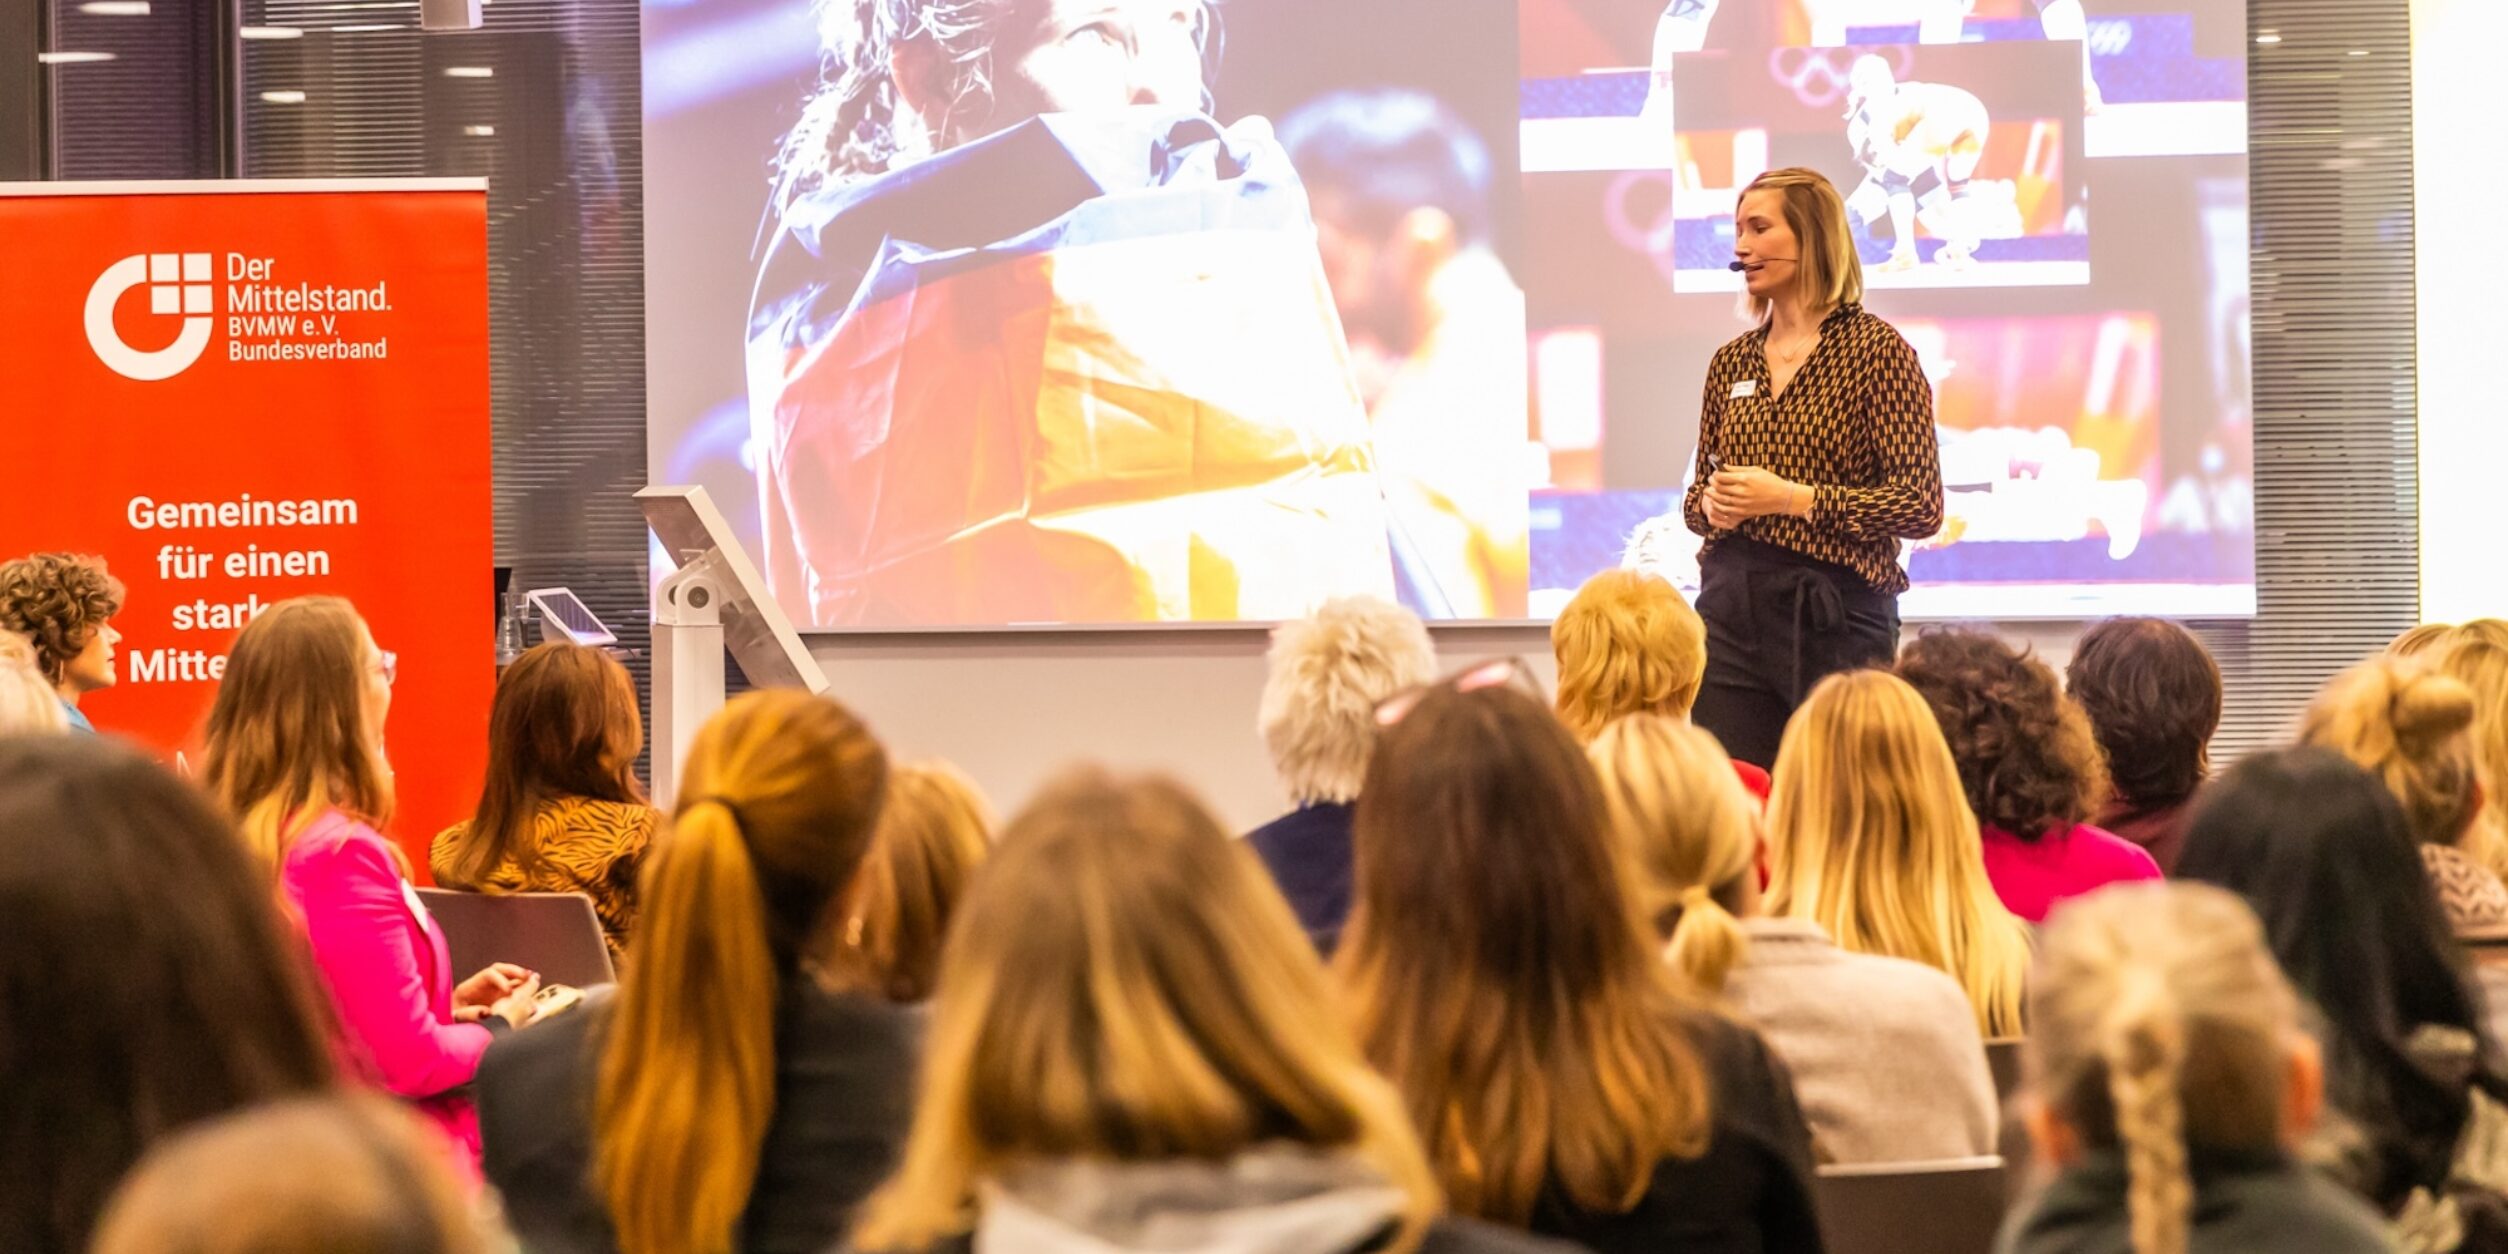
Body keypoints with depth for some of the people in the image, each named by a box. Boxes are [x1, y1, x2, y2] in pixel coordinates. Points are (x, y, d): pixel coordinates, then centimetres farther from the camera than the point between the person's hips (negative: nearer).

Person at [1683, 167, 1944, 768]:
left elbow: (1921, 506, -10)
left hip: (1835, 612, -5)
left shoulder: (1876, 351, -5)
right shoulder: (1732, 361, 12)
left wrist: (1794, 498, -16)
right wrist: (1709, 504, -3)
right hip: (1732, 606, 5)